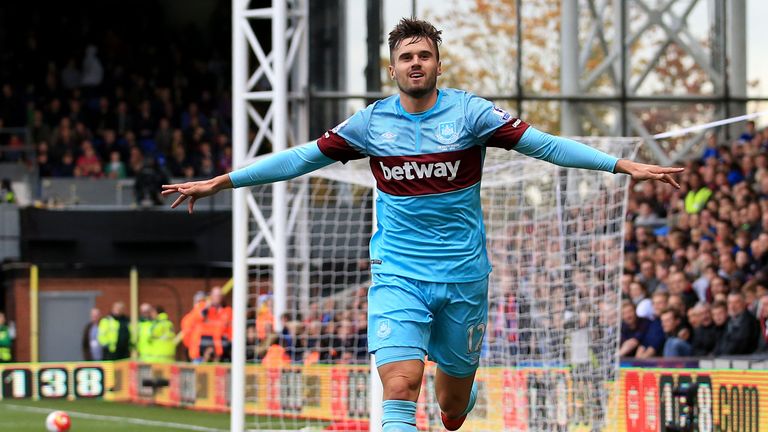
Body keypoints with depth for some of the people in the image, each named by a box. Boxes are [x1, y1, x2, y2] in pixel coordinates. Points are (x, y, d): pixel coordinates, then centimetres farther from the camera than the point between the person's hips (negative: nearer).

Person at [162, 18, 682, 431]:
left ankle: (464, 385, 48)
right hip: (398, 277, 0)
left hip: (463, 277, 0)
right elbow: (303, 157, 8)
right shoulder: (372, 122, 1)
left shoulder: (469, 112, -4)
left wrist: (625, 166, -17)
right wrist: (219, 182, 8)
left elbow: (544, 144, -9)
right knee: (400, 388, -20)